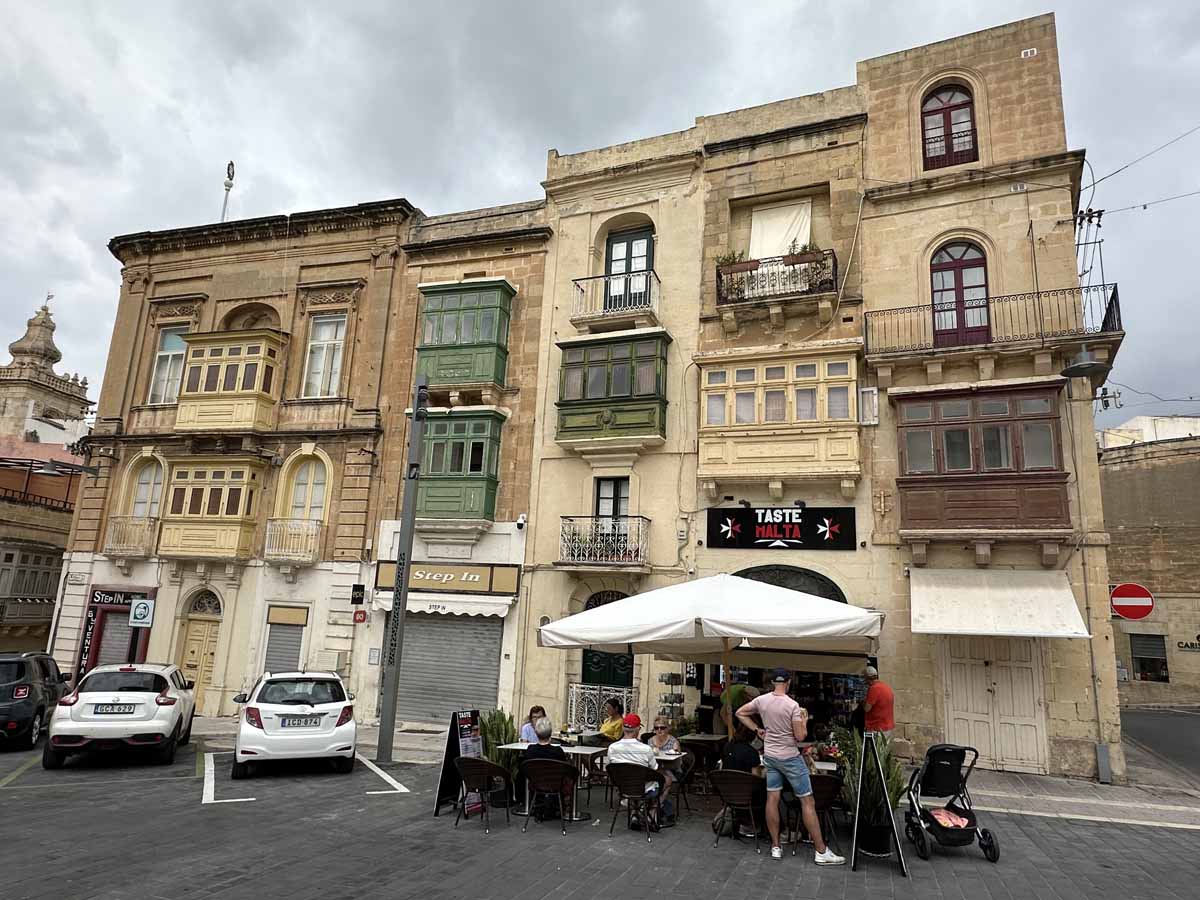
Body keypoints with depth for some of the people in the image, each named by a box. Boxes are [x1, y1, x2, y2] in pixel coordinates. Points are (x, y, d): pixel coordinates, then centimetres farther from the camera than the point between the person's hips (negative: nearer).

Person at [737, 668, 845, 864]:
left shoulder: (761, 700, -4)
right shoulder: (792, 705, -20)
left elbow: (740, 713, 6)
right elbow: (800, 736, -17)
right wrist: (804, 721, 2)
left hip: (770, 756, 5)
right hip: (790, 758, -5)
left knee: (772, 798, 9)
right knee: (807, 802, 2)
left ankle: (776, 847, 15)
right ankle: (821, 852, 7)